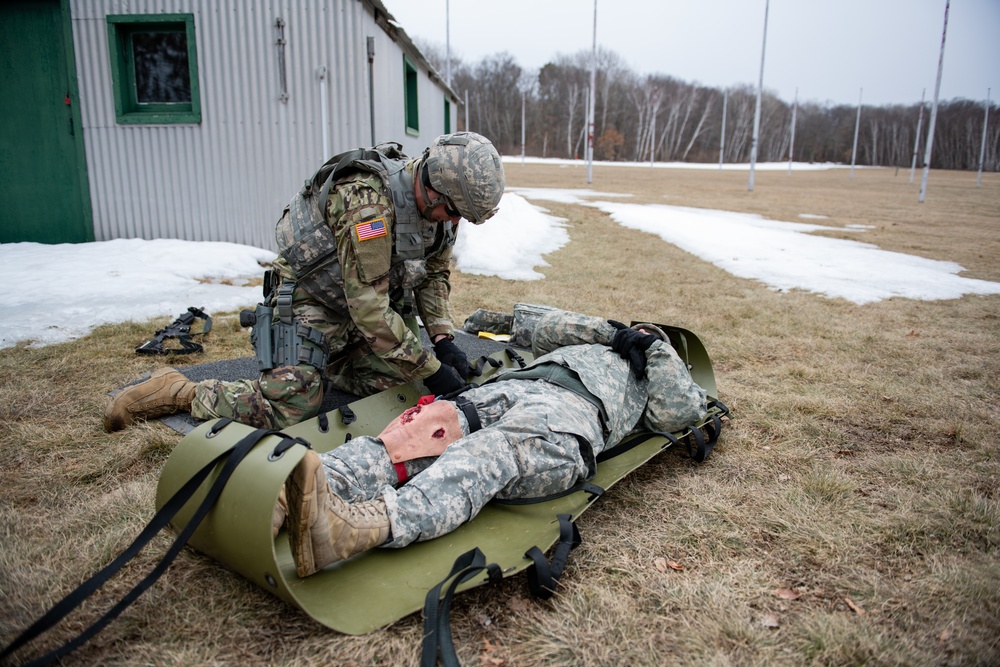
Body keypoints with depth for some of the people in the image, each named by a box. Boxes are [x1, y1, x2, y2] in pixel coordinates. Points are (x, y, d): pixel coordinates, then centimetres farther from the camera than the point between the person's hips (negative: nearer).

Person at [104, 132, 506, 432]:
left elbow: (435, 273, 7)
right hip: (310, 298, -8)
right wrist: (431, 370, -27)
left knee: (398, 380, -4)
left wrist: (443, 339, -8)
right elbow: (370, 309, -33)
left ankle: (327, 363, 21)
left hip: (371, 301, 8)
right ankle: (175, 391, 3)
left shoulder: (440, 202, -8)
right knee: (291, 409, -19)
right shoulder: (367, 201, -34)